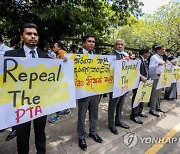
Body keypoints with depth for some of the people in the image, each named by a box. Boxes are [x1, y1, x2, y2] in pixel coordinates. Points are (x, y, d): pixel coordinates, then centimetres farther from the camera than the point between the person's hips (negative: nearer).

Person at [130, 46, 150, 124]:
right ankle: (134, 115, 10)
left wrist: (145, 78, 10)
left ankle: (139, 112, 33)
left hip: (143, 82, 10)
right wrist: (141, 76, -28)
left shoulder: (144, 61, 16)